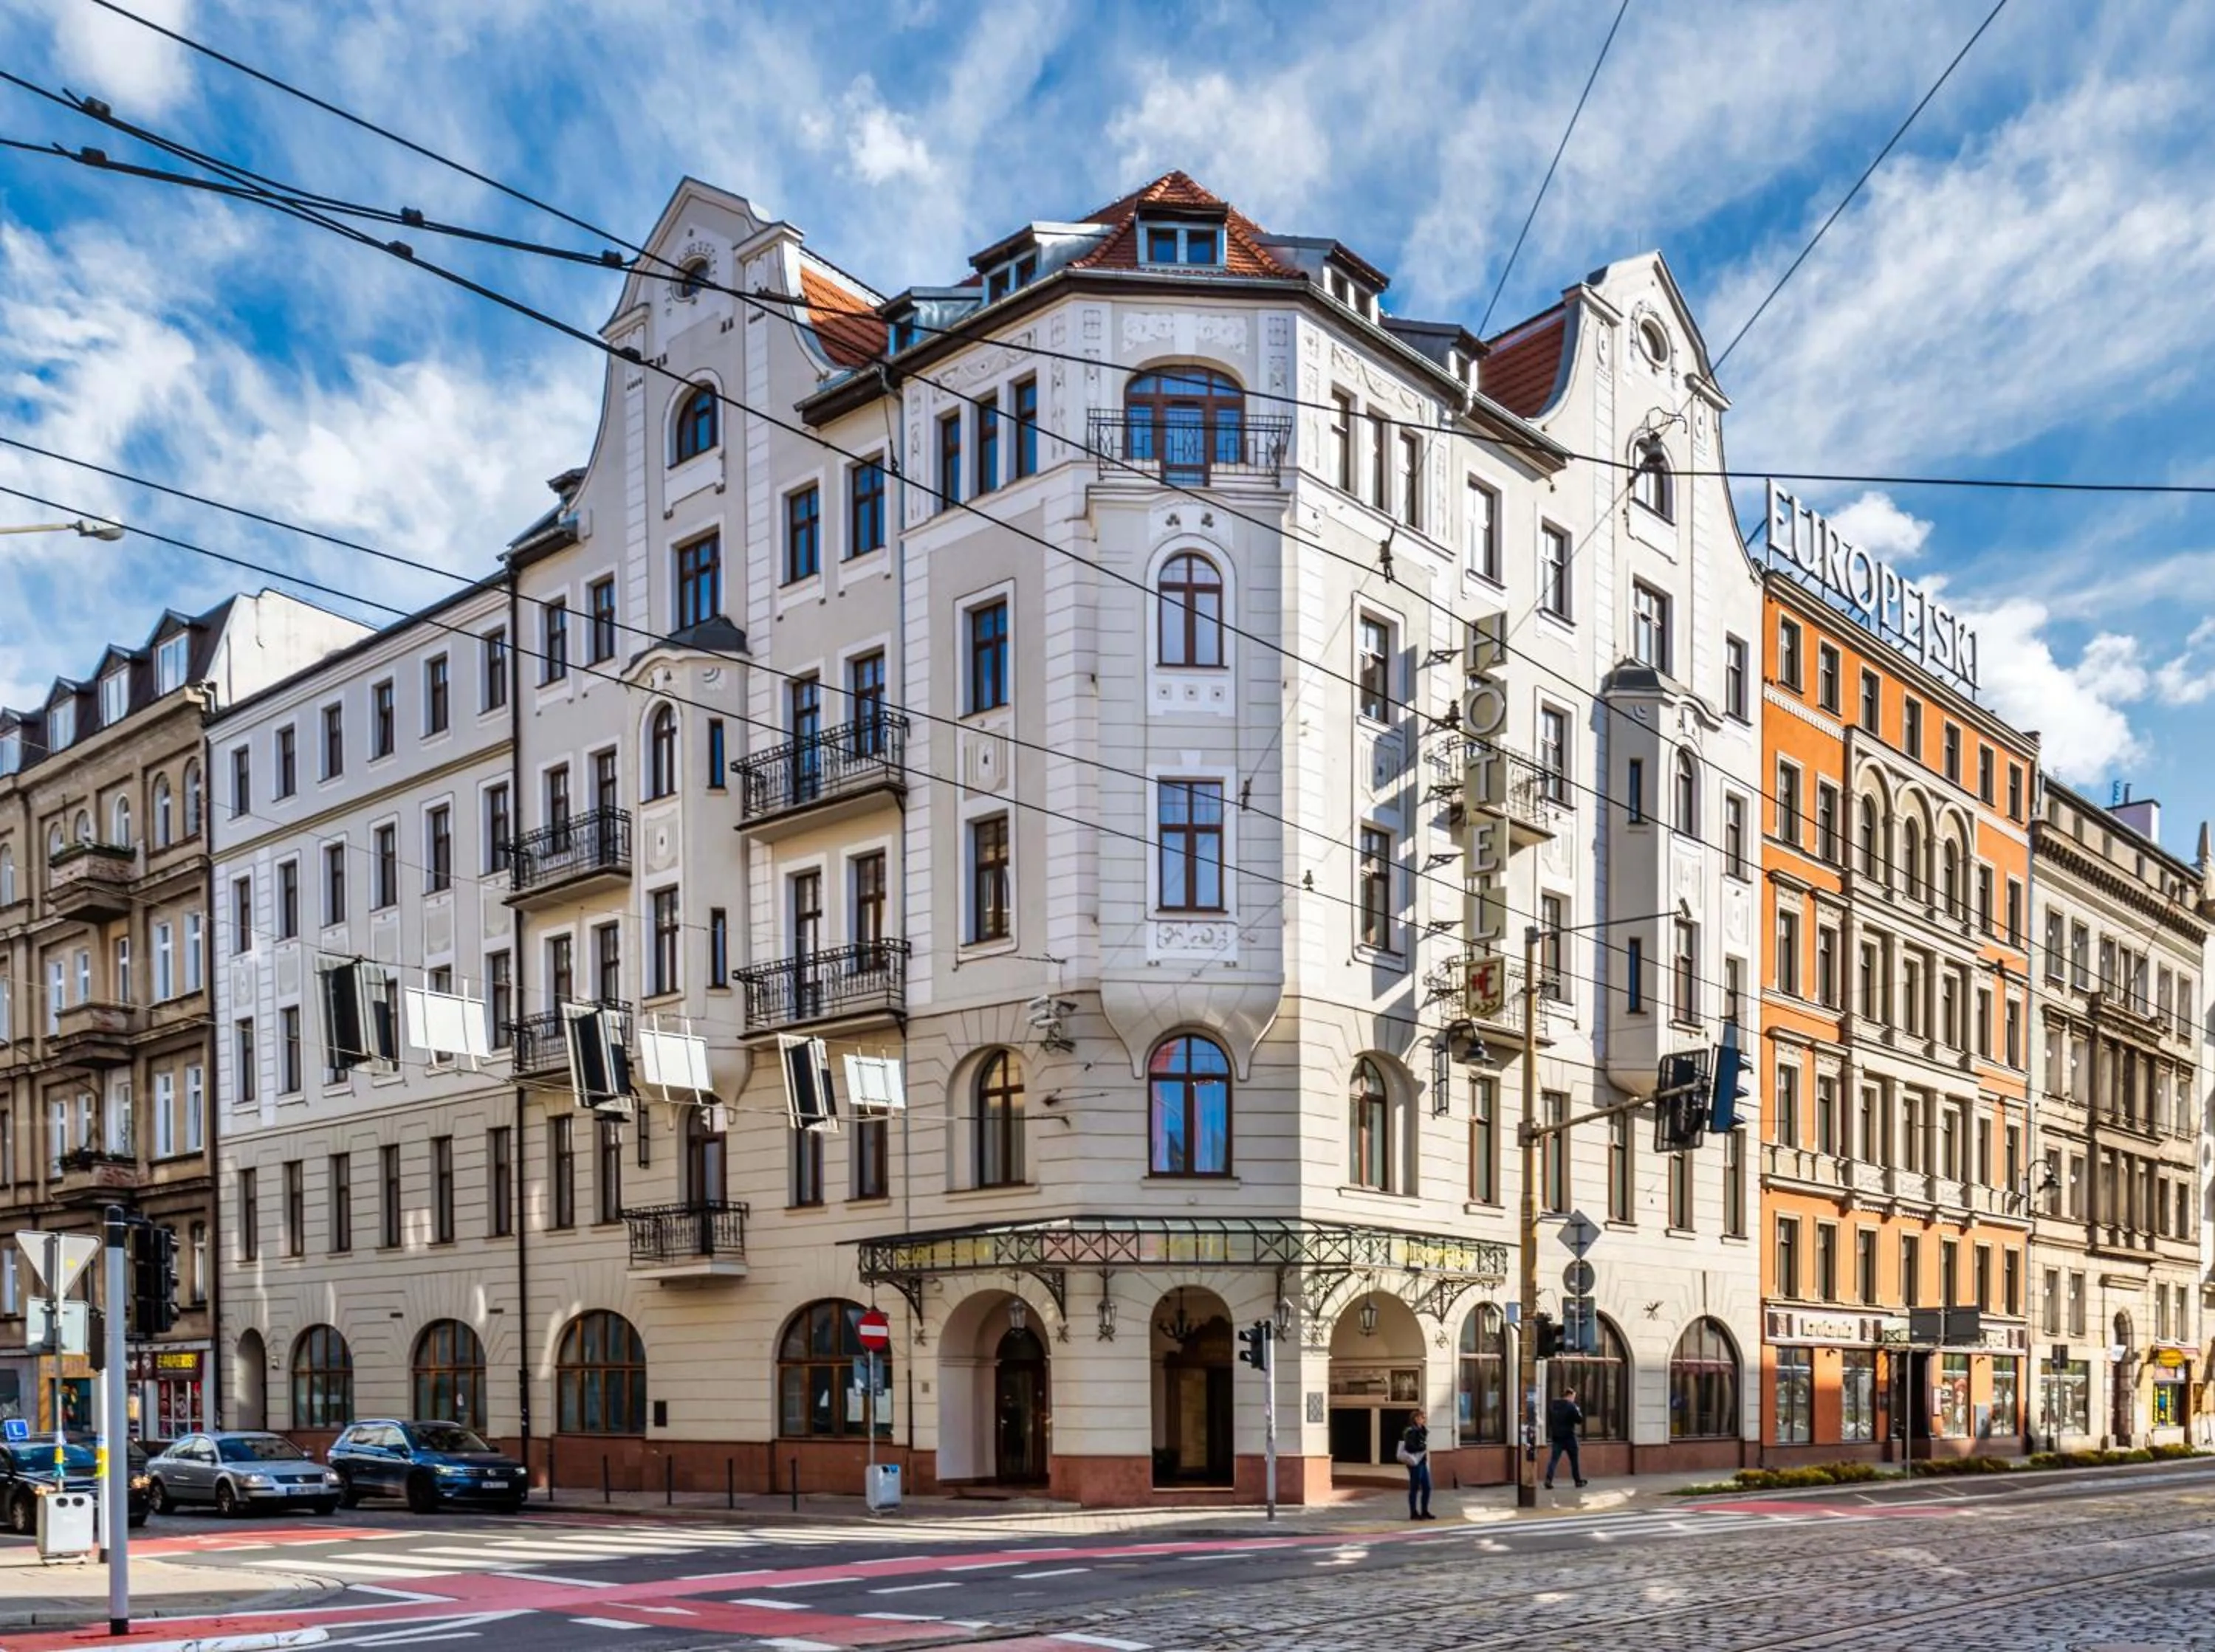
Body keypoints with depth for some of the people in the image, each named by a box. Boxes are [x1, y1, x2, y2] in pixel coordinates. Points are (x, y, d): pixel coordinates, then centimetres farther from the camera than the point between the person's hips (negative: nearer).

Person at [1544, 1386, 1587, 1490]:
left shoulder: (1553, 1406, 8)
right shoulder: (1571, 1406, -11)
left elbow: (1549, 1420, 14)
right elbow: (1579, 1420, -9)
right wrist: (1579, 1411, 7)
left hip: (1556, 1437, 4)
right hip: (1569, 1437, -4)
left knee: (1554, 1459, -2)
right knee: (1574, 1460, 11)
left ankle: (1549, 1480, -17)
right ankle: (1578, 1480, 20)